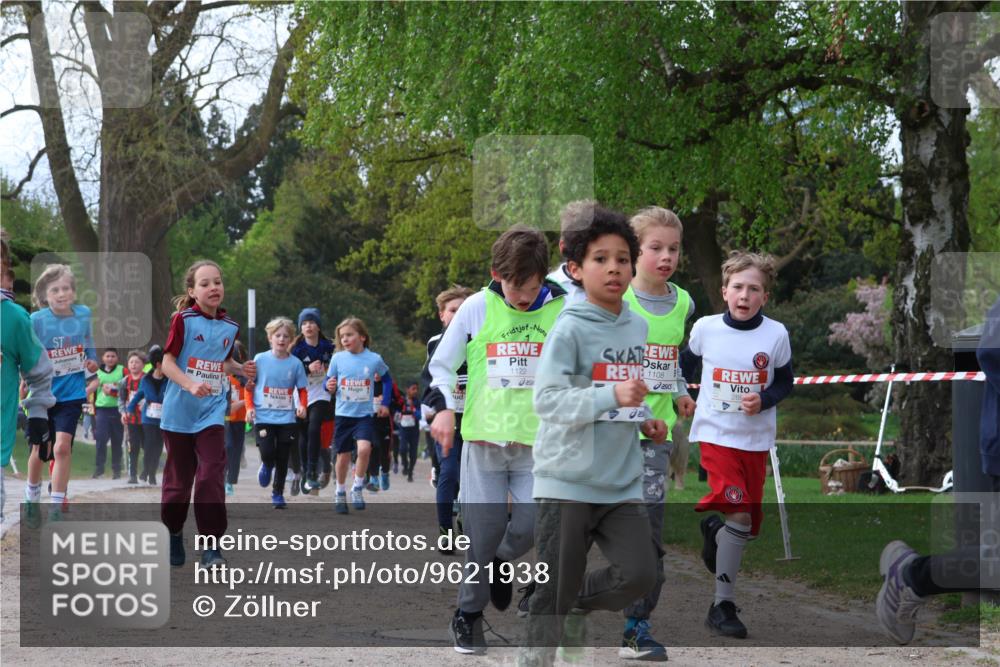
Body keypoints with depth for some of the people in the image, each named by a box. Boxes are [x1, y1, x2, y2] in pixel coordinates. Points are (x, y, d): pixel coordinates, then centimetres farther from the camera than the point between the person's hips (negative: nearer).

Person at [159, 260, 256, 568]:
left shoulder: (229, 327, 6)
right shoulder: (183, 320, -8)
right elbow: (167, 362, -10)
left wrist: (241, 369, 3)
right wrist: (191, 385, -25)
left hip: (212, 412, 2)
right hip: (179, 412, -2)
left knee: (211, 476, -10)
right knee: (178, 478, 9)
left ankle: (211, 545, -8)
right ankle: (173, 536, 27)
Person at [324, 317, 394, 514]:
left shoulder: (374, 359, -5)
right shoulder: (337, 358, -3)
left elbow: (387, 379, 13)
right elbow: (329, 381, 7)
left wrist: (385, 404, 7)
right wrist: (329, 386, -16)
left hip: (365, 415, -1)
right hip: (343, 414, 1)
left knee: (364, 448, -22)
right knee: (343, 456, 8)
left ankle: (358, 488, -3)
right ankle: (340, 493, 27)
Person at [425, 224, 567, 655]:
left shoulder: (564, 310, -3)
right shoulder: (477, 308, -3)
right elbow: (442, 363, 7)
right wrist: (442, 407, -5)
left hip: (539, 441, 1)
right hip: (483, 439, 0)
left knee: (531, 525, -8)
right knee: (483, 530, -1)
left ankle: (500, 564, 26)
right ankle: (469, 615, 16)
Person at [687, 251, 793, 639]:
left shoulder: (776, 335, -6)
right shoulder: (705, 328, -6)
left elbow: (785, 383, 4)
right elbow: (687, 364, 14)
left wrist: (764, 400, -14)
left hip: (756, 438, 3)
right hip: (716, 433, -3)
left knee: (751, 524, 6)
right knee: (739, 514, -17)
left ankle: (712, 528, 41)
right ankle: (723, 605, -8)